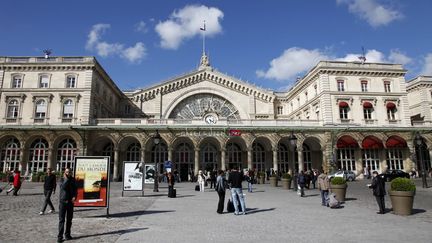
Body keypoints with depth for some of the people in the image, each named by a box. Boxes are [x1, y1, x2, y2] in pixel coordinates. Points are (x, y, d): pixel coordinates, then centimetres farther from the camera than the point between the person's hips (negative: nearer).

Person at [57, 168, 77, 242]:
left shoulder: (72, 180, 5)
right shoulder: (62, 179, -5)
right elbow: (63, 187, -23)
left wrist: (74, 196, -5)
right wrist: (66, 179, -22)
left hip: (70, 202, 3)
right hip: (62, 201, -3)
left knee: (69, 219, 9)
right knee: (61, 220, -3)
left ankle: (67, 234, 20)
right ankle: (60, 236, 1)